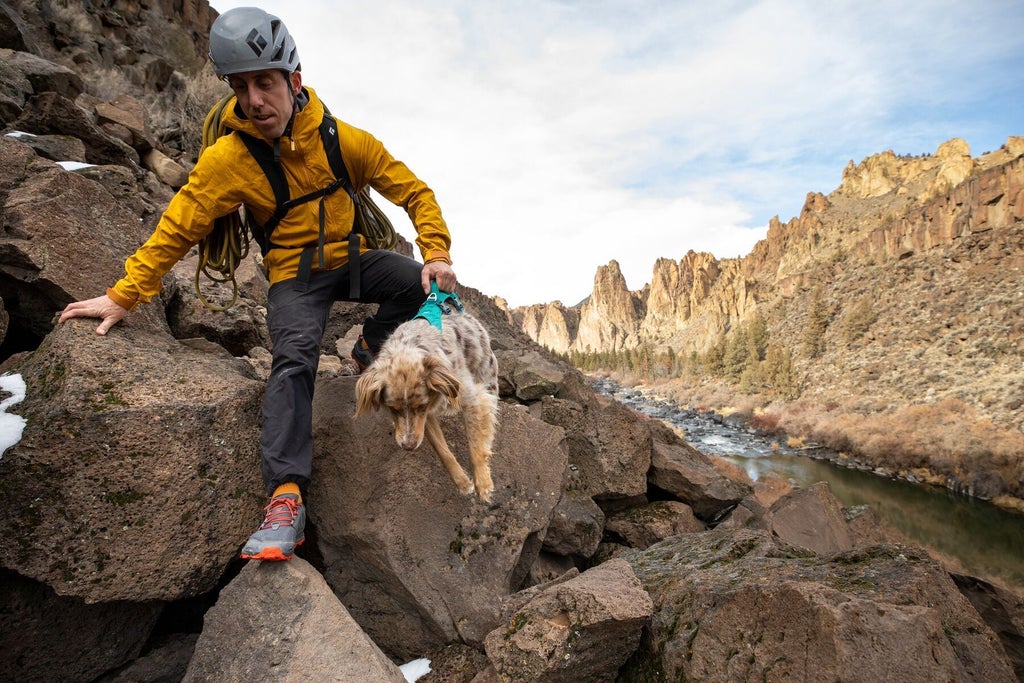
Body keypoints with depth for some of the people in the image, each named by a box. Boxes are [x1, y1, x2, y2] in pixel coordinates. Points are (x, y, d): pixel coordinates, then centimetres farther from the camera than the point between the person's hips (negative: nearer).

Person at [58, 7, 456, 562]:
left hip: (350, 258, 3)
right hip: (294, 275, -2)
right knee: (294, 355, -29)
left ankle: (370, 348, 6)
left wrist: (437, 254, -18)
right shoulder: (229, 158, -13)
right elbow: (176, 228, -5)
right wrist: (124, 296, -5)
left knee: (422, 285, -22)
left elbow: (414, 192, -5)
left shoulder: (344, 139, -11)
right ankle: (286, 498, -31)